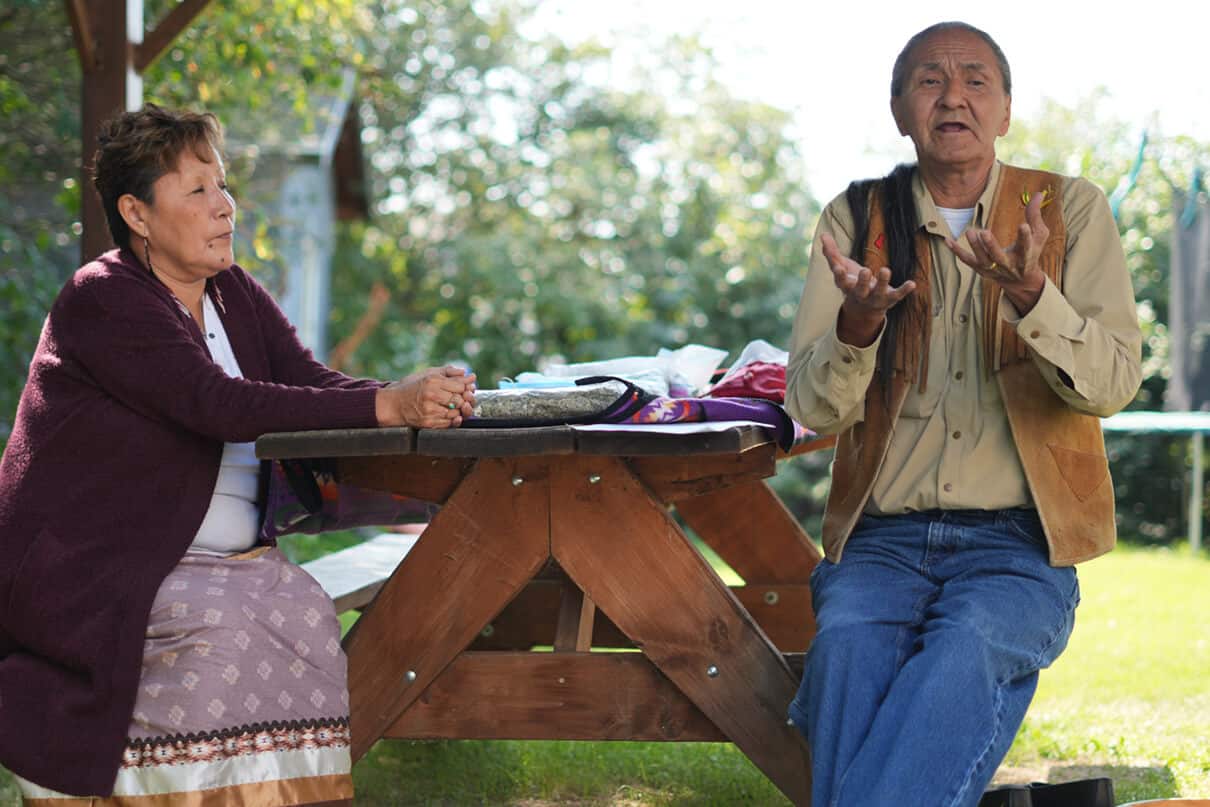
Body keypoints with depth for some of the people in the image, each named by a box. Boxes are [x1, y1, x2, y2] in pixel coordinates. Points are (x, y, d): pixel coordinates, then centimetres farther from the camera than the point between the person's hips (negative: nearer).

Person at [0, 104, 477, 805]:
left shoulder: (236, 295, 13)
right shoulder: (103, 301, -13)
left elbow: (312, 382, -1)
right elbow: (218, 403, -25)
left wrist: (426, 399, -23)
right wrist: (388, 406, -33)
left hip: (221, 562, 7)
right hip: (92, 575, -7)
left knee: (305, 613, -20)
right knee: (224, 631, -30)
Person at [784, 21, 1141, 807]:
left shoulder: (1072, 210, 6)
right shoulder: (856, 220, 10)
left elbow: (1114, 383, -7)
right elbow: (813, 406, 0)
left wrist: (1028, 293, -26)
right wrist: (857, 325, -23)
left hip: (1017, 543, -1)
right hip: (882, 539, 1)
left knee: (971, 647, -34)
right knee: (849, 644, -32)